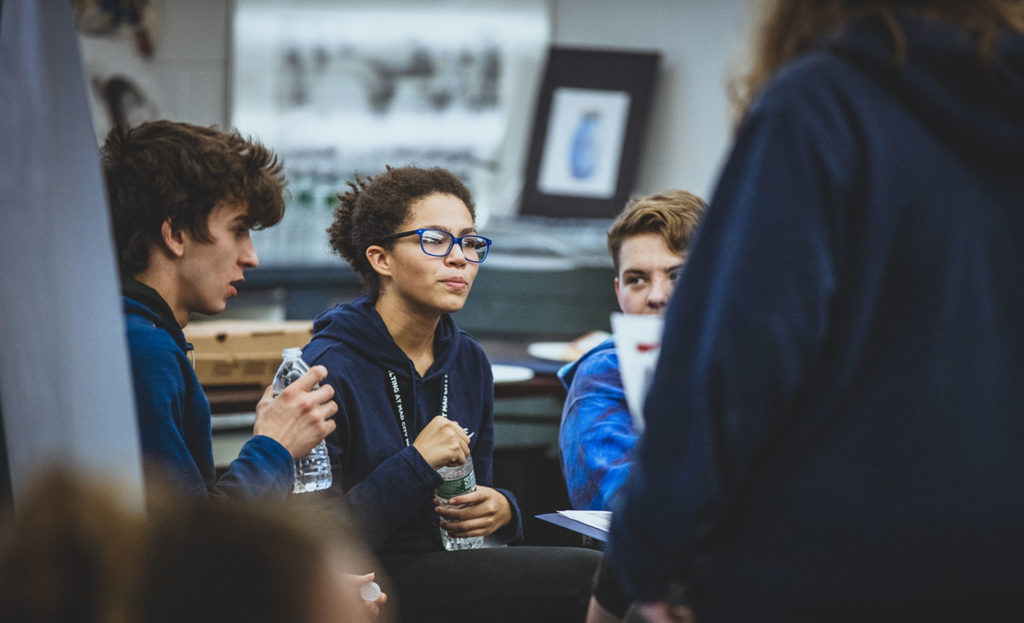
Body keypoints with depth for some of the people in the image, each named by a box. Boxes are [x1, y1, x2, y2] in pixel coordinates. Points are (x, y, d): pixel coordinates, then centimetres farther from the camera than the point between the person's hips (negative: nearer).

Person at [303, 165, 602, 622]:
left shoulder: (468, 360, 10)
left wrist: (500, 508, -2)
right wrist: (417, 463, -20)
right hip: (373, 581, -7)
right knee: (583, 575, -22)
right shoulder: (328, 367, -12)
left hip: (455, 565, 7)